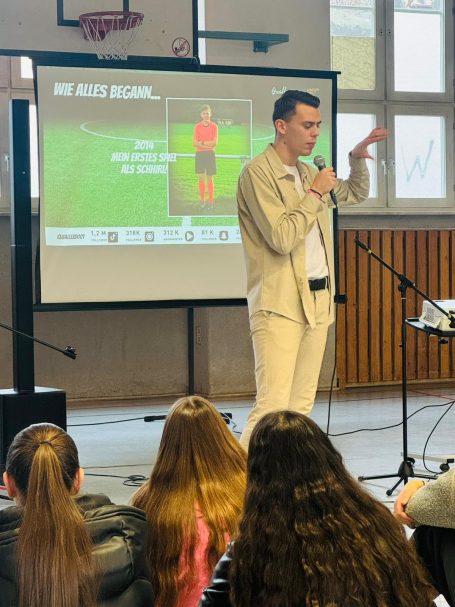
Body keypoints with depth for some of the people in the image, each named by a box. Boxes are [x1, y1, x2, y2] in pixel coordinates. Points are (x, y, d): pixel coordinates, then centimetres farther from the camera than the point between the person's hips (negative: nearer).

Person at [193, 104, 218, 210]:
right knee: (201, 178, 3)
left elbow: (214, 142, -8)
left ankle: (211, 202, 4)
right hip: (199, 154, 2)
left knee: (210, 179, 1)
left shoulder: (214, 126, -1)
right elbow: (194, 143, -4)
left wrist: (202, 142, -10)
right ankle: (202, 201, 10)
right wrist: (208, 144, -12)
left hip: (210, 154, -1)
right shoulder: (197, 126, 3)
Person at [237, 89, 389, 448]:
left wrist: (358, 158, 18)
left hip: (317, 300, 8)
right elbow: (282, 238, -18)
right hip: (280, 304, -8)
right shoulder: (258, 172, -9)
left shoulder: (307, 173, 17)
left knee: (302, 404, 6)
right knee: (273, 405, -17)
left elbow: (356, 194, 35)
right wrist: (315, 193, -10)